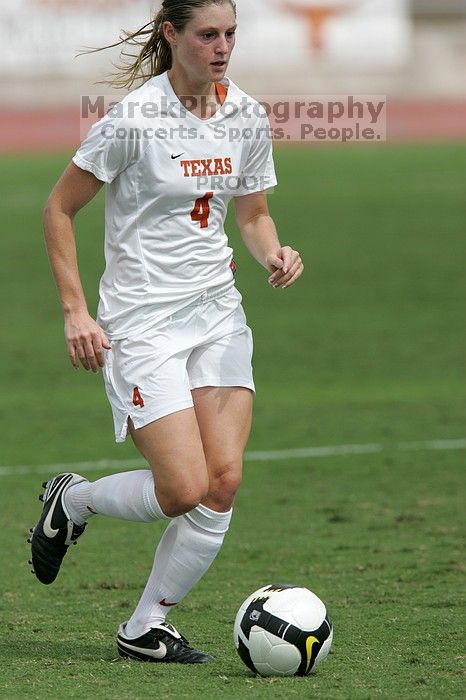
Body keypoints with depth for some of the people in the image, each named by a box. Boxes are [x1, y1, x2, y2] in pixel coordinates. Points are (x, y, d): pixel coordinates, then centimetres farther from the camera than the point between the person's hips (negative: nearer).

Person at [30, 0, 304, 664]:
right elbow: (58, 210, -6)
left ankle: (145, 628, 8)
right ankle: (71, 501, 17)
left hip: (217, 310, 6)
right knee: (185, 489, -13)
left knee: (224, 480, -6)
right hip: (142, 321, -6)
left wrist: (274, 253, -5)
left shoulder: (248, 118, 3)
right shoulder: (135, 118, -14)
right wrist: (76, 311, -10)